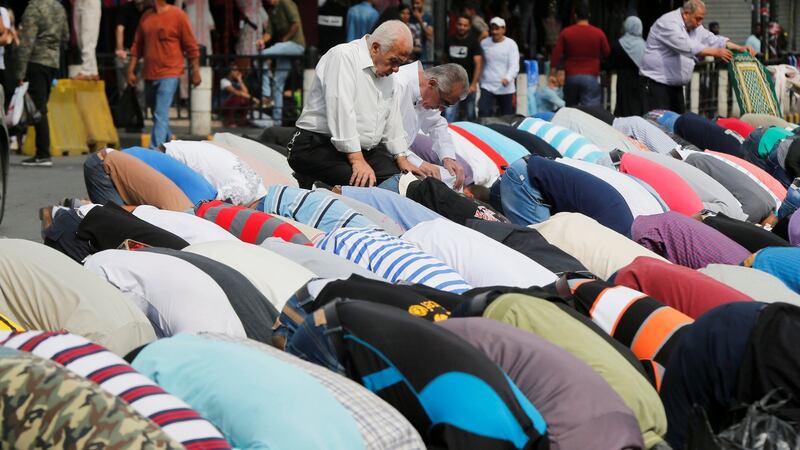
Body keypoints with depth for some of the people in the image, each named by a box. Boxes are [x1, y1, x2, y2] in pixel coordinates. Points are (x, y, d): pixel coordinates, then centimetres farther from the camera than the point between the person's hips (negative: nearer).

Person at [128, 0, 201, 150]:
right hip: (149, 75, 6)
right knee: (157, 114, 17)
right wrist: (131, 70, 10)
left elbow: (191, 46, -4)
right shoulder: (146, 17, 9)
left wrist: (195, 72, -4)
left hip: (169, 74, -6)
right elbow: (137, 46, 14)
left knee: (161, 115, -15)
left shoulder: (178, 15, -7)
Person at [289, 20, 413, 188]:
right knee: (364, 184, -31)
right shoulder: (344, 56, -12)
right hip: (319, 147, -8)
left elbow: (392, 118, 24)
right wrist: (357, 160, -25)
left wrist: (402, 159, 13)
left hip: (365, 148, 8)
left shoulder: (385, 71, 16)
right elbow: (341, 111, -21)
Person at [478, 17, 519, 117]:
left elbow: (514, 65, -14)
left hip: (505, 88, -1)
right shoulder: (484, 43, 3)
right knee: (483, 112, -14)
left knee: (507, 116, 8)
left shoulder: (511, 44, -5)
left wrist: (508, 78, -32)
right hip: (487, 86, 1)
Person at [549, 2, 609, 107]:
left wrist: (552, 74, 4)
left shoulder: (566, 33, 2)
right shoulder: (598, 33, 0)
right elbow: (607, 54, 7)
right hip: (591, 78, -2)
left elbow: (556, 55, 0)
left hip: (571, 77, 2)